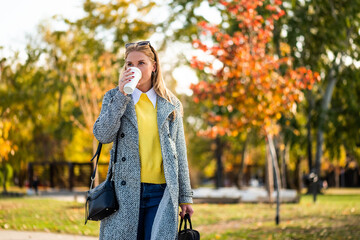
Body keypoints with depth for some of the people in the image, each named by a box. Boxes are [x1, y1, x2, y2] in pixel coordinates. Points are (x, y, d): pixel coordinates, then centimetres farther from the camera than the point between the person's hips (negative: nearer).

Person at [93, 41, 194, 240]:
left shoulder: (170, 104, 11)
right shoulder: (114, 98, 8)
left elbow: (180, 153, 12)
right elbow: (102, 135, -8)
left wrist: (185, 197, 11)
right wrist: (121, 94, -11)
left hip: (161, 193, 1)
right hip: (125, 191, 0)